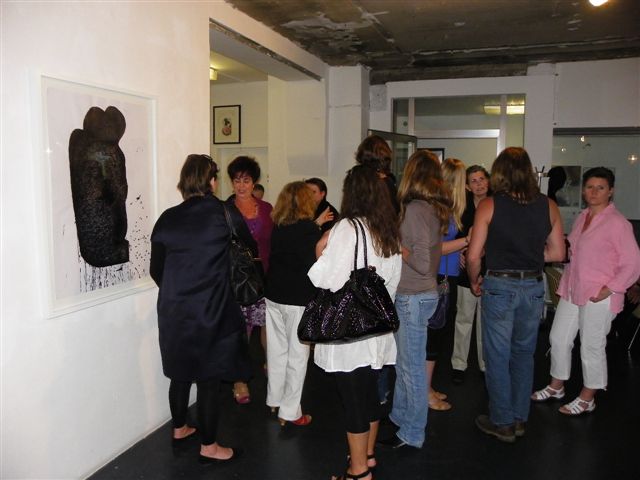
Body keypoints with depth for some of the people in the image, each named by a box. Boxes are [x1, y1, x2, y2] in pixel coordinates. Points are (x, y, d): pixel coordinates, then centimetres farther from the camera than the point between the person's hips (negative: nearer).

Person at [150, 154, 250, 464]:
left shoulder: (167, 219, -1)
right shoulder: (225, 215, -11)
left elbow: (156, 270, 6)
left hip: (173, 312, 5)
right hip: (212, 313, -4)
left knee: (181, 373, 20)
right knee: (209, 379, 7)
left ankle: (179, 430, 39)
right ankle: (208, 447, 21)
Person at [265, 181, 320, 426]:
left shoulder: (277, 227, 3)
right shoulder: (309, 230, -15)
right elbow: (315, 268, -15)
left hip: (273, 296, 6)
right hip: (299, 300, -6)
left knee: (276, 350, 17)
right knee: (297, 355, 4)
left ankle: (274, 400, 31)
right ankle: (290, 412, 11)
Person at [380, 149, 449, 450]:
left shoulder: (415, 208, -20)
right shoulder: (436, 208, 7)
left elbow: (422, 262, -24)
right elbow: (432, 250, 10)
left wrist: (397, 247, -10)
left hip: (413, 297, -9)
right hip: (422, 293, 9)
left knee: (411, 366, 5)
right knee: (404, 362, 22)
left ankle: (413, 434, 20)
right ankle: (400, 417, 39)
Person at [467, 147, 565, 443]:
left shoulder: (489, 205, -9)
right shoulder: (548, 206, 2)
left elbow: (473, 255, -10)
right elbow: (557, 253, 5)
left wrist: (474, 282, 7)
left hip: (500, 286, -4)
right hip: (534, 287, 4)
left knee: (497, 356, 9)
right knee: (524, 354, 18)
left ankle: (502, 423, 19)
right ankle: (520, 419, 29)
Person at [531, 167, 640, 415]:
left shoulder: (617, 223, -13)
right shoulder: (582, 217, 9)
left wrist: (610, 289, -17)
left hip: (598, 297, -7)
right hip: (572, 291, 7)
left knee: (592, 347, 6)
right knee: (558, 338, 15)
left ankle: (587, 398, 25)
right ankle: (556, 386, 34)